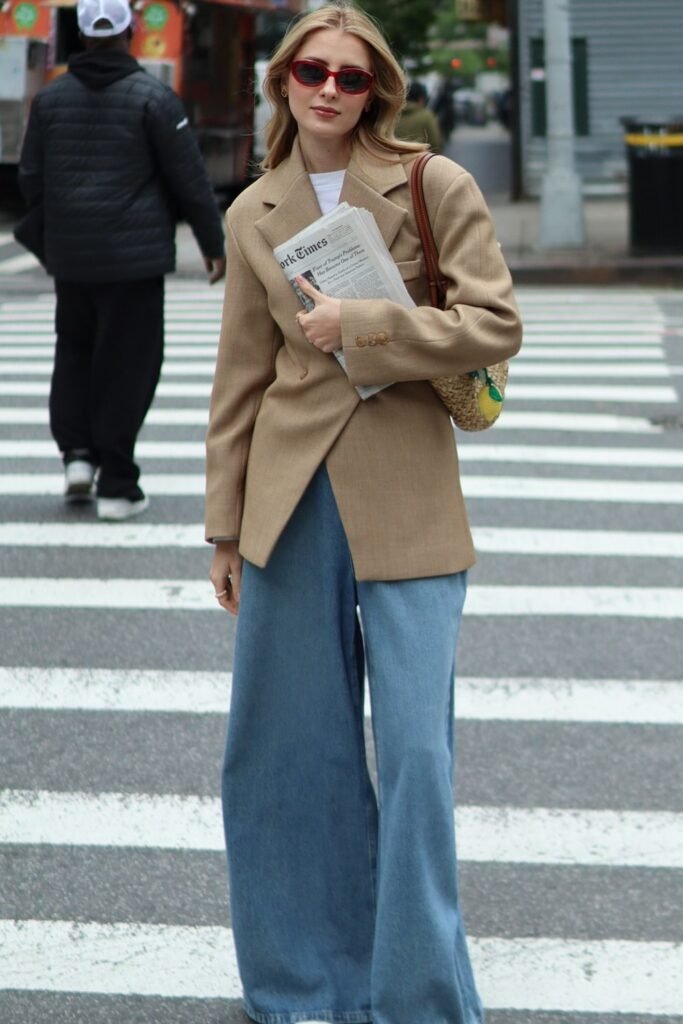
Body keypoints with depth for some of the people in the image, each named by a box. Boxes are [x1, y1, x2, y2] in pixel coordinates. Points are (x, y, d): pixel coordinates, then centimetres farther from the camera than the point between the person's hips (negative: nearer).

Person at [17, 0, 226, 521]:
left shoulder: (50, 98, 5)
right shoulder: (153, 97, -8)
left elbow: (31, 179, 11)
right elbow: (190, 178, -7)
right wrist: (214, 243, 3)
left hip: (70, 257, 4)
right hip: (134, 256, -4)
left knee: (74, 351, 20)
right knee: (126, 364, 0)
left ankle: (77, 453, 8)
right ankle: (116, 484, 1)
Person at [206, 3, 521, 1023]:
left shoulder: (435, 186, -2)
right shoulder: (254, 215, 7)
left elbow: (495, 325, -7)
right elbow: (240, 377, 11)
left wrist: (366, 324, -16)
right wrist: (225, 528, 11)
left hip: (407, 505, -3)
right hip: (292, 501, 3)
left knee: (415, 752, -3)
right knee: (291, 745, 9)